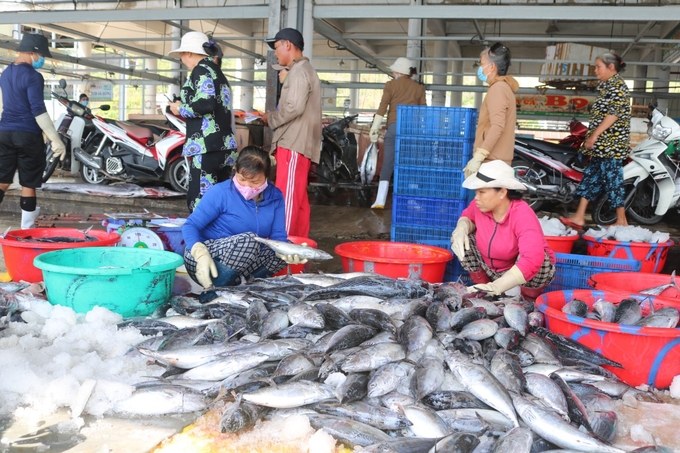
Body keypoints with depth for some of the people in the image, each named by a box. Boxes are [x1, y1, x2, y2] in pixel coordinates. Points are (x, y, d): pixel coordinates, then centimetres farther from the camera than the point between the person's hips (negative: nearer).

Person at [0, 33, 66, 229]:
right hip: (27, 134, -7)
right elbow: (38, 110, -19)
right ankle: (26, 231, 7)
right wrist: (56, 139, -19)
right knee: (28, 184, 2)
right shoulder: (32, 76, -13)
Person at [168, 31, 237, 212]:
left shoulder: (202, 70, -5)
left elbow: (206, 103, -20)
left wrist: (181, 109, -4)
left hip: (207, 146, -10)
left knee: (199, 201, -9)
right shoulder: (217, 71, 23)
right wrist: (184, 107, 19)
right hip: (223, 145, 10)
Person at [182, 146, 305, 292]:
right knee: (248, 240, -31)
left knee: (282, 255, -13)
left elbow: (278, 236, -3)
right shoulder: (220, 193, -15)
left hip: (239, 264, 6)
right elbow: (190, 226, -13)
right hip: (205, 259, -6)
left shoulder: (275, 197, -2)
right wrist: (201, 254, -32)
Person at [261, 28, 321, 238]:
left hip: (294, 144, -11)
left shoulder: (299, 71, -10)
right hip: (297, 143, 11)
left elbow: (294, 107, -21)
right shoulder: (302, 70, 23)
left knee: (286, 197, -10)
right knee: (298, 199, 12)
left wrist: (270, 118, -8)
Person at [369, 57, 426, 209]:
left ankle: (380, 200, -4)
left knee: (387, 164, 1)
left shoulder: (391, 85, 8)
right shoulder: (419, 88, 13)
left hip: (394, 127, -1)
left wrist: (374, 128, 1)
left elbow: (382, 108, 0)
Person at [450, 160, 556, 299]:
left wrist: (495, 287, -56)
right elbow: (468, 216, 8)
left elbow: (533, 260, -48)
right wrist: (462, 227, -20)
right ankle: (482, 288, 2)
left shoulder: (523, 216, -35)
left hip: (521, 275, -5)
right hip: (491, 270, 5)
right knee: (460, 238, -11)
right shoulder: (480, 205, -18)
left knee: (539, 261, -35)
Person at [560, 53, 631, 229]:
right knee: (591, 177, 7)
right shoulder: (608, 87, 20)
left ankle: (622, 222, 1)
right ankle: (579, 217, 8)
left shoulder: (617, 85, -9)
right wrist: (593, 138, 20)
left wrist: (594, 135, -21)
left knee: (612, 180, -6)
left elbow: (614, 114, -20)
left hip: (611, 143, -10)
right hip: (603, 145, 10)